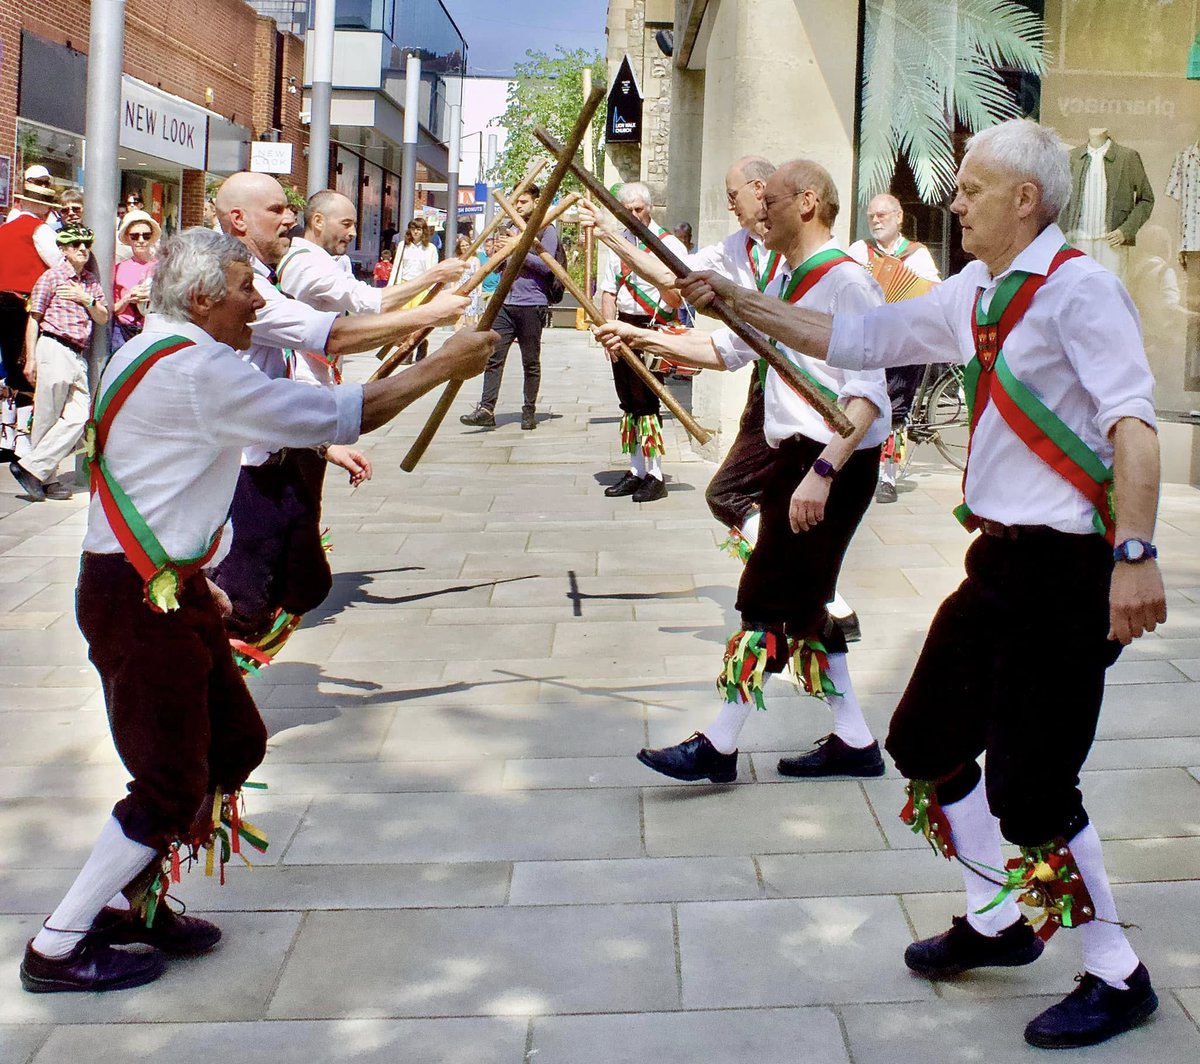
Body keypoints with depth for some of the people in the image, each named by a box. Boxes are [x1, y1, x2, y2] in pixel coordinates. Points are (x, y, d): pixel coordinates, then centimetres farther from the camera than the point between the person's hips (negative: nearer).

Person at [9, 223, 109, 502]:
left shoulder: (92, 281, 18)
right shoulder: (52, 277, 1)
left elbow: (103, 318, 14)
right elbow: (34, 319, -1)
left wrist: (86, 299, -4)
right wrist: (31, 359, -7)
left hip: (79, 356, 6)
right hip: (54, 348, -6)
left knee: (78, 417, -5)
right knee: (47, 418, -3)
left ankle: (35, 471, 0)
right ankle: (45, 478, 5)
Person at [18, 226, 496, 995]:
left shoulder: (158, 356, 15)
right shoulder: (195, 370, -19)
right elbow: (336, 417, -21)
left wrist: (194, 577, 23)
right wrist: (441, 368, -12)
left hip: (166, 583, 10)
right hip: (139, 598, -10)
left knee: (237, 744, 14)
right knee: (173, 785, -4)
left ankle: (129, 899, 25)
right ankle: (57, 948, 8)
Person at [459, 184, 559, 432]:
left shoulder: (546, 230, 0)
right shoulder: (512, 229, 22)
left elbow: (546, 266, -13)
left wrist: (518, 249, -15)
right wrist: (503, 252, 6)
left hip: (532, 305, -6)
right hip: (505, 302, 6)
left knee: (530, 362, 2)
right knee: (494, 356, -5)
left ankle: (529, 412, 11)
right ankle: (486, 409, -8)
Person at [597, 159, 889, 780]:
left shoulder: (846, 281, -17)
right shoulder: (786, 280, 14)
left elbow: (867, 395, -23)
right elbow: (728, 350, 21)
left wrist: (821, 472, -29)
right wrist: (647, 339, 12)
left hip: (834, 461, -10)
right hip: (793, 454, 10)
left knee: (770, 602, -5)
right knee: (802, 604, 13)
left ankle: (719, 746, 3)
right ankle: (853, 741, 22)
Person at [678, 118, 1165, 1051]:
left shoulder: (1077, 287, -14)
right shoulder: (976, 295, 13)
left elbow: (1133, 424, -23)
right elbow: (857, 340, 19)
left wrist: (1135, 555, -32)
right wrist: (737, 303, 16)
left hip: (1066, 570, -9)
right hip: (1001, 559, 9)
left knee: (1031, 785, -7)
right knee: (928, 743, 16)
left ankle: (1117, 977, 12)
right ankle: (998, 921, 34)